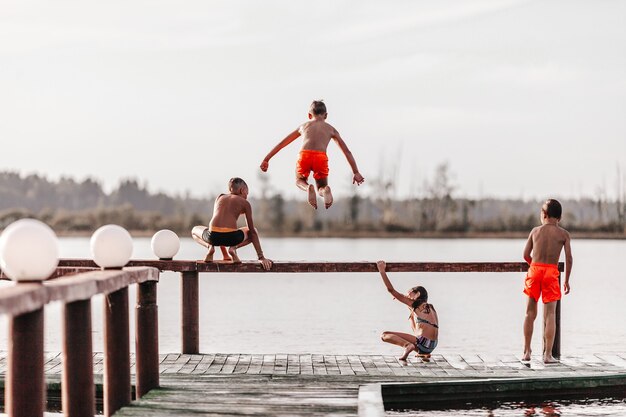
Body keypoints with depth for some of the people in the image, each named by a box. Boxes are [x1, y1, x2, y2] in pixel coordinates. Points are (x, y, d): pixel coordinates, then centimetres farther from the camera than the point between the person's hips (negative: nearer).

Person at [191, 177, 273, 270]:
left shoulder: (220, 198, 26)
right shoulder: (245, 203, 16)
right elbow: (252, 231, 14)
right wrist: (261, 257, 14)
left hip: (213, 235, 2)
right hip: (231, 237, -2)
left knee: (194, 230, 37)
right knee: (252, 233, 31)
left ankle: (209, 246, 5)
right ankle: (233, 248, 2)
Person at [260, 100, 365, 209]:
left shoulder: (303, 126, 28)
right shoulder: (330, 129, 25)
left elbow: (281, 144, 31)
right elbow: (347, 152, 24)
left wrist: (266, 159, 36)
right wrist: (356, 172, 26)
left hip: (304, 156, 0)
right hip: (321, 157, 0)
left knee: (299, 181, 30)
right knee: (321, 188, 22)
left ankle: (308, 188, -9)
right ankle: (325, 190, -18)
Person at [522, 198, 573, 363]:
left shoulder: (535, 231, 8)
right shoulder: (563, 233, 3)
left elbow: (526, 255, 8)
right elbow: (569, 258, -2)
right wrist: (567, 281, 8)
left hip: (535, 270, 2)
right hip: (551, 272, -2)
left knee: (530, 313, 12)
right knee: (550, 314, 0)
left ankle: (526, 351, 15)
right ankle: (548, 354, -5)